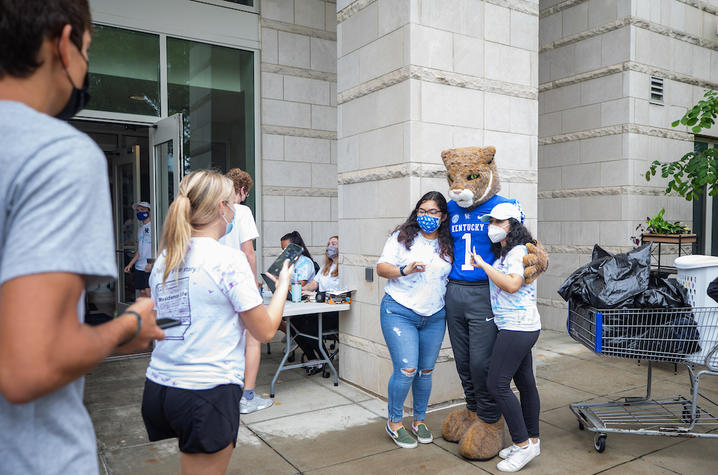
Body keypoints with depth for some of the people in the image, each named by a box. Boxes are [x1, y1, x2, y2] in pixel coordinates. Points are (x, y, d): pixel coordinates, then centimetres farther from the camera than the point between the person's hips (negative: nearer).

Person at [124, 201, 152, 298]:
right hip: (139, 267, 8)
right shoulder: (140, 229, 20)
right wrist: (130, 264, 15)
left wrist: (151, 263, -19)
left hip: (150, 267, -8)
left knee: (149, 292, -12)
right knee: (142, 292, 6)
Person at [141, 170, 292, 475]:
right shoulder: (229, 260, -15)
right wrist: (283, 284, 4)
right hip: (208, 392, -7)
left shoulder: (163, 261, 5)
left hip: (157, 388, 7)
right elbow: (265, 331, -11)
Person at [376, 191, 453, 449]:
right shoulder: (402, 237, 0)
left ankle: (420, 420, 29)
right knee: (406, 369, -10)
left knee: (426, 371, 10)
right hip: (399, 312, -4)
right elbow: (381, 267, -4)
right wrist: (404, 270, -20)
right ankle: (394, 422, 11)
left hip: (435, 316, 4)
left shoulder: (449, 246, 10)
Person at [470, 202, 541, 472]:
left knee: (497, 384, -9)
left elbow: (512, 284, -27)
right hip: (521, 328, 10)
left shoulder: (518, 251, -13)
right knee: (525, 382, 15)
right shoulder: (503, 253, 16)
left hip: (517, 327, -10)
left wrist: (484, 265, -21)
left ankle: (523, 444, 1)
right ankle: (532, 440, 26)